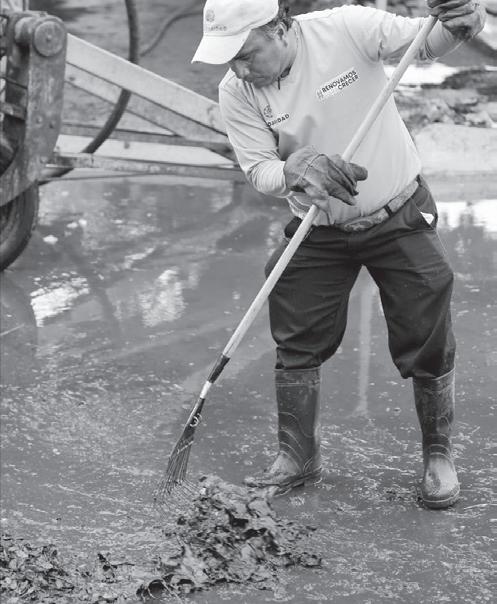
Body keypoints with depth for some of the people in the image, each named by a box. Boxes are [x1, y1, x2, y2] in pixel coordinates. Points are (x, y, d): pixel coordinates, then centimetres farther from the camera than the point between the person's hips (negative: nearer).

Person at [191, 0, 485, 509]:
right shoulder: (236, 92, -13)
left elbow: (427, 44, -15)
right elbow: (258, 171, -15)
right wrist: (293, 172, -38)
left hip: (399, 218, -2)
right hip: (318, 232, 3)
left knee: (427, 346, 0)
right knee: (296, 346, 3)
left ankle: (437, 456, 20)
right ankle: (298, 457, 21)